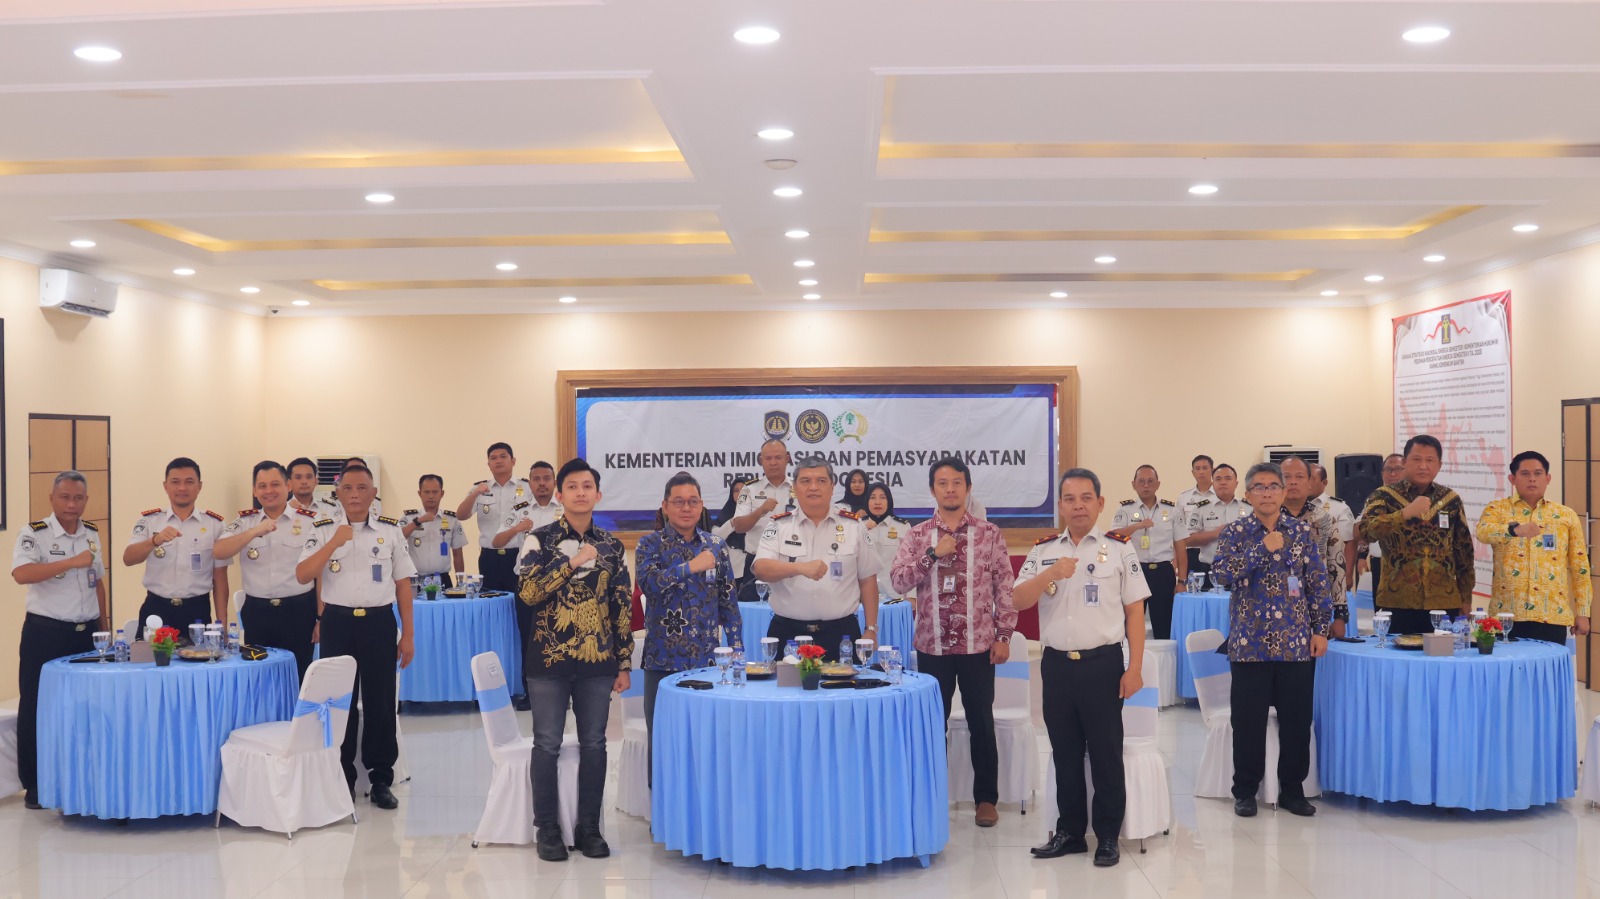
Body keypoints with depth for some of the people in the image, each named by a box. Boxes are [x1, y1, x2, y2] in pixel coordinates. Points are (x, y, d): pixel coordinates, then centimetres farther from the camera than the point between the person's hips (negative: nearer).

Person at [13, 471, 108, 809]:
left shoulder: (92, 534, 9)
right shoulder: (34, 534, -9)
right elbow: (21, 574, -26)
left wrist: (105, 627, 16)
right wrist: (73, 562, -32)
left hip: (87, 633, 5)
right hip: (45, 633, -5)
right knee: (37, 708, 2)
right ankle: (34, 786, 13)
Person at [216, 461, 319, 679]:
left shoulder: (309, 521, 1)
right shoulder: (244, 522, 7)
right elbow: (219, 552, -9)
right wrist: (255, 532, -21)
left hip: (298, 612, -2)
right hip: (257, 612, 2)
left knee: (297, 678, 4)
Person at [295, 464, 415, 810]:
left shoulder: (391, 530, 4)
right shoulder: (323, 531, 2)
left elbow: (403, 583, 7)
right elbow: (302, 575, -8)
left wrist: (408, 634, 5)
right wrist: (334, 542, -18)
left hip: (379, 622, 0)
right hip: (338, 622, 0)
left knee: (381, 702, 3)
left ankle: (381, 779, 15)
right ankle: (341, 778, 19)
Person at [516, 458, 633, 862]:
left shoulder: (611, 546, 6)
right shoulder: (542, 539, -2)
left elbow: (623, 607, 8)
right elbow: (528, 593, -14)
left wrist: (625, 663, 5)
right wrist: (572, 563, -22)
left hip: (598, 661, 3)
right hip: (549, 660, -3)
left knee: (594, 744, 7)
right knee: (548, 745, 3)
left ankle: (589, 827, 18)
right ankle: (548, 829, 14)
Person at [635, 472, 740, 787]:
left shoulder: (716, 546, 8)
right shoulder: (651, 544, 0)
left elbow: (728, 600, 10)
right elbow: (648, 582, -20)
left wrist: (737, 649, 6)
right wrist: (692, 566, -23)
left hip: (707, 658, 2)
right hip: (664, 659, -2)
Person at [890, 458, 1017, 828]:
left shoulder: (990, 534, 1)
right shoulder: (917, 536, 4)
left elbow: (1004, 586, 1)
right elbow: (898, 581, -5)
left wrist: (1003, 635, -4)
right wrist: (933, 554, -15)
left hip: (978, 644, -1)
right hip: (933, 645, 1)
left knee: (981, 723, 7)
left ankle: (986, 798, 20)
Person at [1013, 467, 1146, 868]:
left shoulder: (1119, 548, -1)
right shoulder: (1043, 551, 7)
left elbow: (1135, 611, -1)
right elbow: (1018, 601, -1)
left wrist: (1135, 668, -6)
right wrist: (1050, 574, -18)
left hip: (1102, 663, -3)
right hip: (1057, 664, 3)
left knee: (1106, 753, 4)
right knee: (1065, 752, 12)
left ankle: (1108, 837, 16)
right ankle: (1070, 831, 24)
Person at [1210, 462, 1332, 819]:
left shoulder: (1302, 531, 6)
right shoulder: (1236, 532, 1)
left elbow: (1318, 583, 7)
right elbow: (1221, 574, -15)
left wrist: (1321, 629, 3)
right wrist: (1263, 547, -18)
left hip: (1296, 642, 2)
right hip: (1250, 642, -2)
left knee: (1297, 719, 6)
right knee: (1248, 721, 2)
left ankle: (1292, 789, 21)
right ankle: (1245, 791, 16)